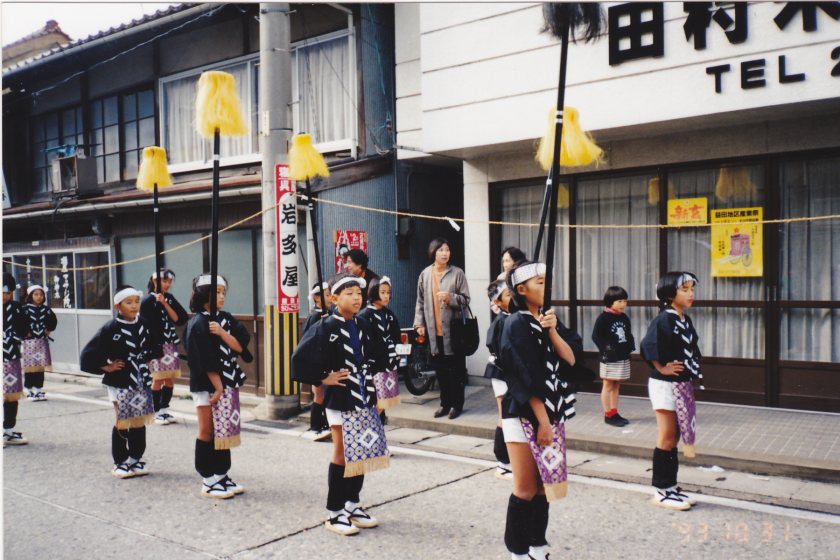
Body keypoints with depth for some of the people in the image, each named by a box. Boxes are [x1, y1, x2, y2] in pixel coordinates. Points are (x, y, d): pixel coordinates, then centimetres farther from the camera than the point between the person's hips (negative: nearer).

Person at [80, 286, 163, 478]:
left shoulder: (144, 325, 4)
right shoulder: (111, 329, -10)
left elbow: (155, 347, 22)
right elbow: (88, 355, -11)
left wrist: (147, 359, 9)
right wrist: (107, 367, -8)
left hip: (142, 381, 4)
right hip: (121, 382, -4)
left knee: (140, 422, 9)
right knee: (122, 423, 3)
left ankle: (136, 460, 22)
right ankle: (120, 463, 17)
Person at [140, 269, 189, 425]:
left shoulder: (170, 299, 11)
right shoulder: (149, 301, -6)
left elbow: (178, 319, -1)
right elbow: (148, 326, -8)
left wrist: (165, 303, -11)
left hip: (171, 345, 6)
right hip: (157, 346, -6)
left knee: (170, 379, 8)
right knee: (158, 379, -1)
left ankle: (164, 410, 20)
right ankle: (155, 413, 11)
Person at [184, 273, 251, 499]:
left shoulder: (225, 319, 9)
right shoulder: (198, 324, -12)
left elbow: (239, 346, 0)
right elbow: (205, 360, -16)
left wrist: (222, 332, -15)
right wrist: (218, 387, -17)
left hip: (228, 383, 7)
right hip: (207, 385, -7)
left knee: (224, 430, 12)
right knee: (208, 432, 3)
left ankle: (221, 475, 22)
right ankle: (208, 481, 11)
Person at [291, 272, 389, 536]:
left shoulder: (364, 326, 9)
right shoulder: (326, 327, -11)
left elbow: (380, 355, 24)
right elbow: (301, 359, -16)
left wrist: (369, 373, 11)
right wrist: (324, 378, -13)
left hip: (365, 398, 6)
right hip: (340, 399, -6)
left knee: (362, 452, 11)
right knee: (343, 454, 0)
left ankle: (352, 505, 25)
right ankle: (334, 513, 11)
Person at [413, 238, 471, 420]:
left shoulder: (457, 273, -2)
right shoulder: (425, 275, 7)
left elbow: (466, 299, -2)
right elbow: (420, 302, 13)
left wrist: (450, 298, -19)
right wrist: (419, 323, 7)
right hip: (434, 330, 3)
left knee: (456, 369, 2)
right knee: (440, 369, 9)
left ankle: (456, 404, 13)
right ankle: (445, 403, 20)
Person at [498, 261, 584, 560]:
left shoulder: (549, 320, 11)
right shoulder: (517, 325, -11)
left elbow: (571, 358, 1)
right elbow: (528, 378, -16)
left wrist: (553, 331, -13)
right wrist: (542, 420, -17)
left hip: (552, 413, 7)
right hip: (524, 415, -7)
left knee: (544, 486, 11)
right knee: (525, 489, 0)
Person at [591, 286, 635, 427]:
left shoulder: (624, 318, 11)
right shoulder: (603, 318, -10)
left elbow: (629, 335, 20)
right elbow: (596, 336, -12)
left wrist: (630, 348, 5)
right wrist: (606, 349, -18)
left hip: (623, 357, 7)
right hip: (609, 359, -6)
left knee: (616, 386, 13)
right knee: (608, 386, 1)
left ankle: (614, 413, 20)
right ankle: (608, 415, 6)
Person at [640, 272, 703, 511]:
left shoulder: (685, 320, 11)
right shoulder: (664, 319, -16)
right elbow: (648, 345, -29)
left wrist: (693, 371, 14)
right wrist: (662, 368, -19)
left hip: (682, 384, 8)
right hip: (665, 384, -8)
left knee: (674, 437, 13)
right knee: (667, 437, -3)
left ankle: (670, 485, 22)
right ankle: (661, 491, 7)